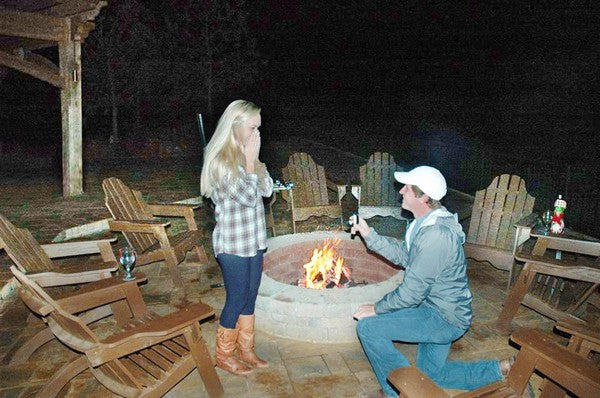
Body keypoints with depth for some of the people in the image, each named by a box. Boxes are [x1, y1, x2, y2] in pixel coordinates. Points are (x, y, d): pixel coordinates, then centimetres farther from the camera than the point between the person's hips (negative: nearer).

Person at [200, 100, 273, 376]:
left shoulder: (243, 156, 5)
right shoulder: (220, 161, -19)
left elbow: (267, 189, 2)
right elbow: (248, 197, -23)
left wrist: (254, 158, -7)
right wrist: (250, 161, -17)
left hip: (253, 241, 7)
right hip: (232, 244, -7)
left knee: (250, 298, 17)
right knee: (236, 300, 6)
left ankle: (246, 350, 34)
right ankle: (224, 355, 27)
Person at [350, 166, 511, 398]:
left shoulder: (436, 235, -31)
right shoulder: (426, 222, 2)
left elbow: (412, 292, -27)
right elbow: (403, 255, 10)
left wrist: (377, 309, -13)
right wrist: (369, 234, 1)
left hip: (444, 318, -10)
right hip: (440, 311, 10)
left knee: (368, 326, -15)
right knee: (432, 375, 25)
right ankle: (501, 370, 28)